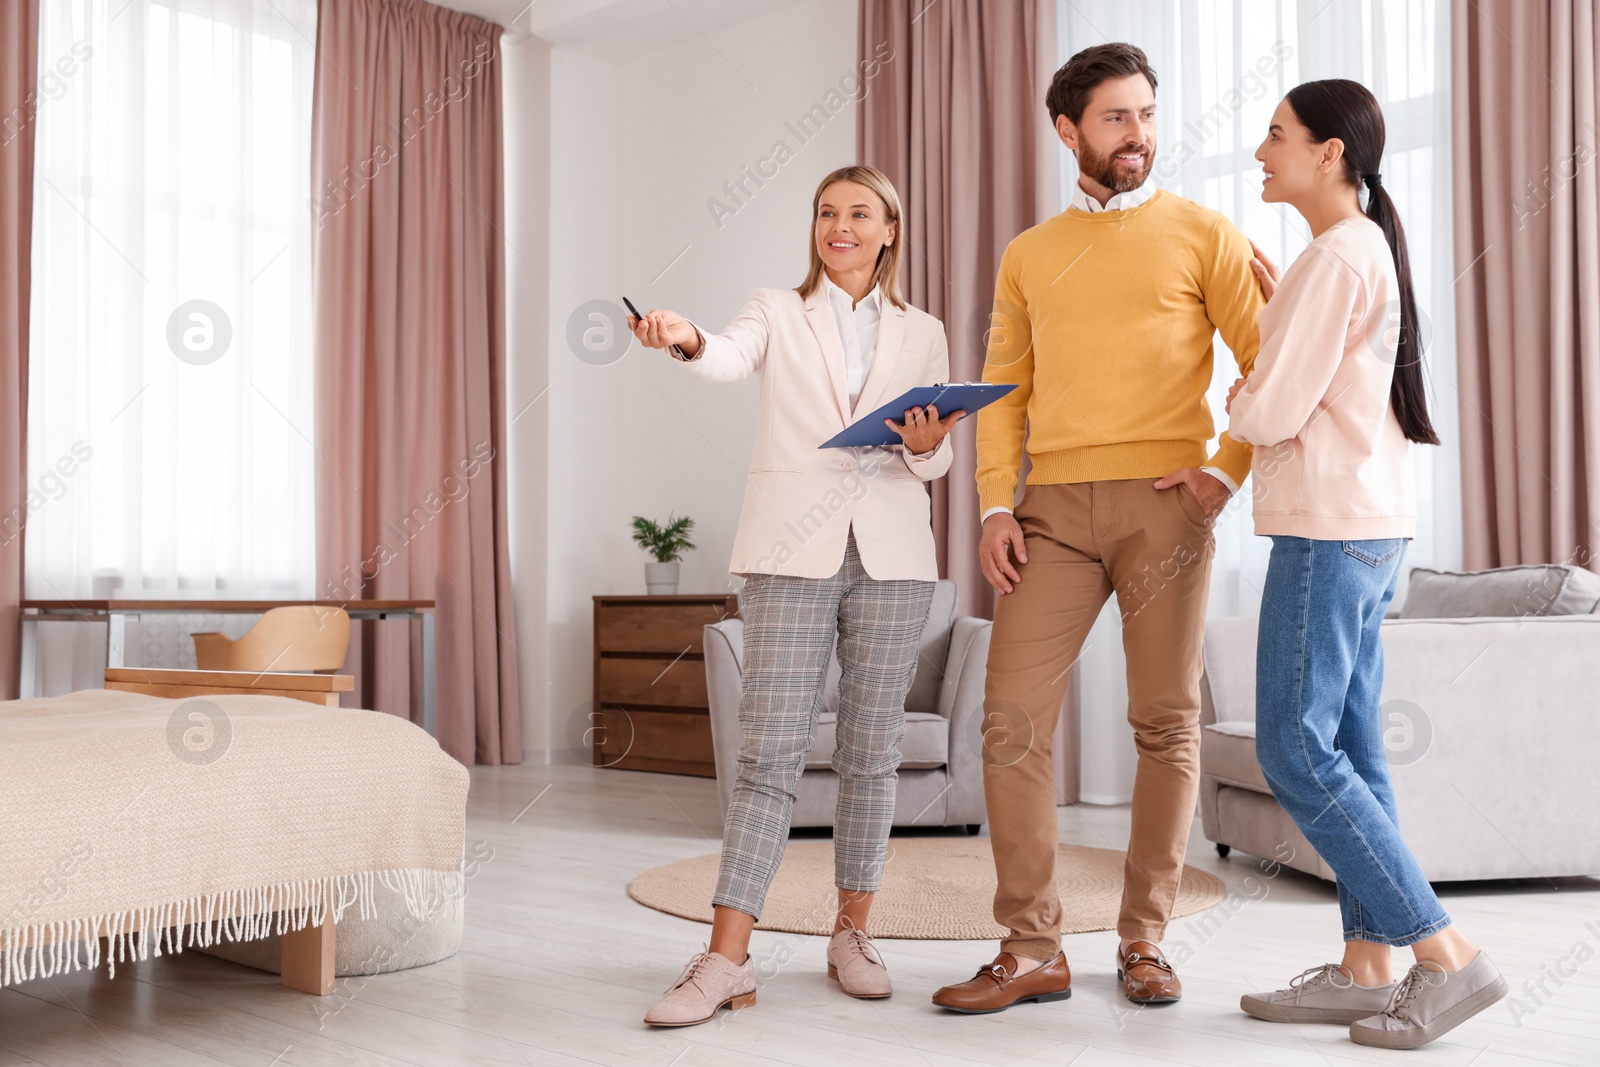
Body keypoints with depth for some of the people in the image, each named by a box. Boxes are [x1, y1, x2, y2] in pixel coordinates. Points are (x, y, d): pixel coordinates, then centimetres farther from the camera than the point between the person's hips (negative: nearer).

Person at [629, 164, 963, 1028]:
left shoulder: (922, 333, 15)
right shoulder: (778, 312, 10)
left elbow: (937, 461, 13)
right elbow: (732, 359, -12)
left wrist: (924, 446, -10)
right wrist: (688, 340, -34)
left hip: (891, 555, 2)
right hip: (793, 551, -2)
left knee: (872, 749, 6)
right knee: (771, 750, -8)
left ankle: (852, 932, 19)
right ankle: (726, 959, -6)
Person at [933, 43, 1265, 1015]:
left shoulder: (1201, 233, 9)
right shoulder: (1028, 257, 17)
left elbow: (1266, 364, 5)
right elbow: (1003, 390, 14)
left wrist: (1227, 471, -7)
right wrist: (996, 506, 3)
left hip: (1164, 500, -2)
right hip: (1054, 506, 2)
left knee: (1167, 724, 1)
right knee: (1012, 721, -6)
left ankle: (1146, 940, 15)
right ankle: (1033, 952, 3)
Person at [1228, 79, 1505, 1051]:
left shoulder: (1336, 256, -13)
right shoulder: (1370, 248, 17)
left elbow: (1273, 413, -17)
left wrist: (1237, 402, 4)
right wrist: (1277, 297, 15)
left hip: (1329, 527, -10)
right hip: (1369, 524, 10)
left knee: (1296, 750, -7)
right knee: (1348, 748, 9)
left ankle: (1447, 956, -2)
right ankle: (1366, 968, 14)